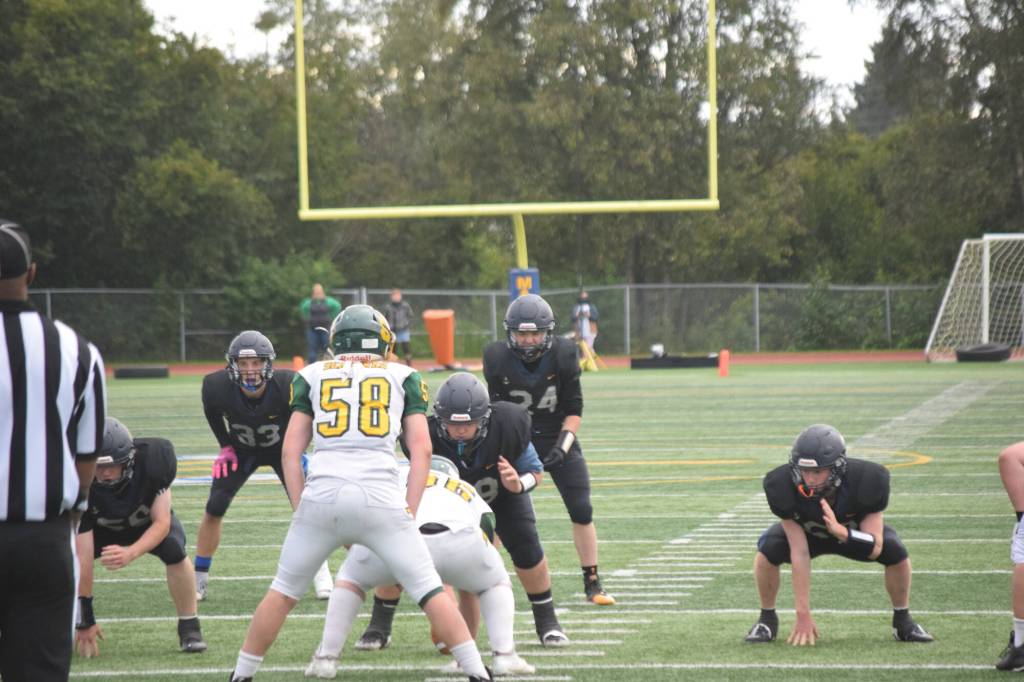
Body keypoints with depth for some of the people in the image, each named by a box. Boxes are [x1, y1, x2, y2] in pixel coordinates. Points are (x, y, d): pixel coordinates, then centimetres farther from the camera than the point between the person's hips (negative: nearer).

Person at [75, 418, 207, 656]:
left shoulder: (151, 460, -35)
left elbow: (162, 522, -31)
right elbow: (83, 555, -35)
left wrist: (131, 553, -52)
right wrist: (85, 620, -34)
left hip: (149, 523, -1)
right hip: (103, 528, 1)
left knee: (173, 547, -32)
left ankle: (189, 627, -14)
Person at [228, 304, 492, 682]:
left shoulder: (312, 376, 20)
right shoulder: (403, 377, 19)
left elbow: (290, 452, 13)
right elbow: (422, 450, 9)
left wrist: (301, 509, 13)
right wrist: (409, 512, 9)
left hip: (321, 495, 1)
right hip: (381, 496, -1)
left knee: (283, 593, 16)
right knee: (430, 591, 7)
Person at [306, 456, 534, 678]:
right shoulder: (468, 492, 42)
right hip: (459, 539, 1)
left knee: (351, 578, 31)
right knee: (496, 583, 33)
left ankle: (326, 659, 22)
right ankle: (504, 656, 15)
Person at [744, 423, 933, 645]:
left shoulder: (866, 480, -37)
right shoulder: (784, 485, -36)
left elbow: (875, 548, -33)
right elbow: (799, 553, -33)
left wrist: (841, 531, -53)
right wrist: (803, 616, -33)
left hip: (855, 531, 0)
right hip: (806, 533, 0)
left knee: (896, 553, -26)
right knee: (768, 551, -29)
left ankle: (902, 620, 1)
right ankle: (767, 619, -3)